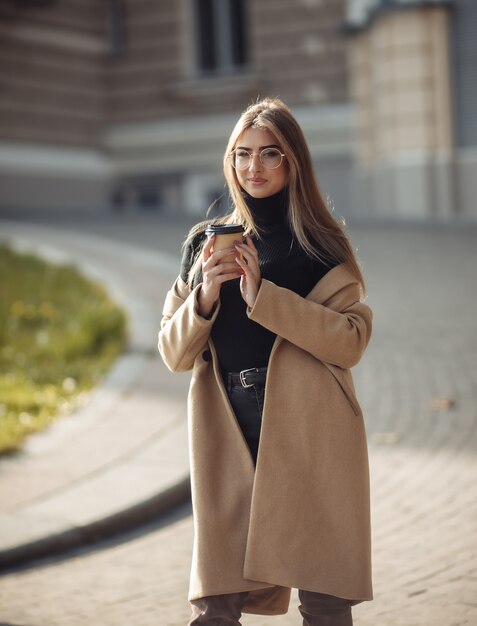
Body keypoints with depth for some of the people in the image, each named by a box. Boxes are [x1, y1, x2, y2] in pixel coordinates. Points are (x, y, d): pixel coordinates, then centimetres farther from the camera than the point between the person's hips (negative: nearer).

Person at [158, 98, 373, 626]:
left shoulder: (322, 245, 7)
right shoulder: (205, 244, 14)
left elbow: (352, 340, -5)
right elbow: (175, 355, 12)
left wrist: (264, 295, -13)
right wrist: (205, 297, -7)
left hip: (307, 431, -2)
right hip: (227, 430, 2)